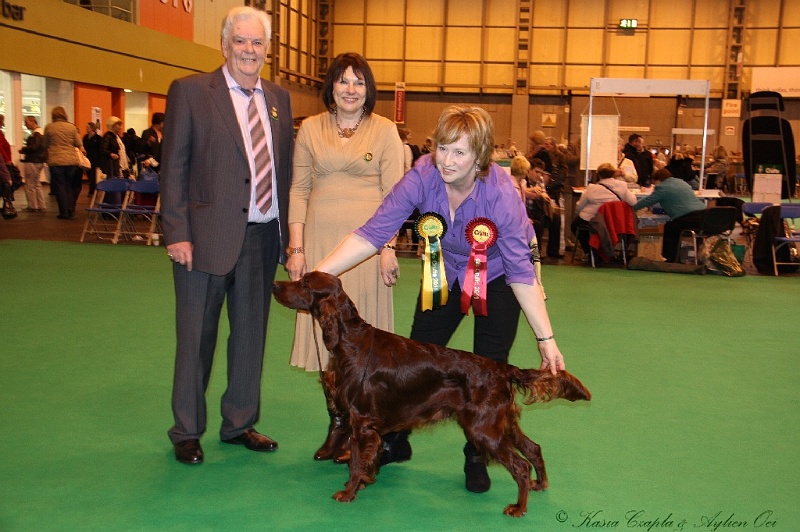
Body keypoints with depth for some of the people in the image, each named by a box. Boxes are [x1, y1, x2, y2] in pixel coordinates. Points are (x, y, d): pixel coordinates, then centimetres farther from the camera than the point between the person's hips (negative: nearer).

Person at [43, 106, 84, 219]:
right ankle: (70, 211, 12)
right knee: (69, 186, 15)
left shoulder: (49, 127, -1)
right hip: (71, 160, 2)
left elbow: (45, 145, 8)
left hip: (56, 160, -2)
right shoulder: (72, 127, 1)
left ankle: (64, 213, 3)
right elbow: (79, 144, 4)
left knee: (60, 187, 5)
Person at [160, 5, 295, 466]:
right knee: (196, 337, 6)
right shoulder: (190, 91, -2)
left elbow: (285, 167, 12)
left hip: (263, 238, 5)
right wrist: (177, 233, -12)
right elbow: (174, 167, -6)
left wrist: (286, 228, 6)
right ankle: (187, 432, 22)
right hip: (209, 237, -5)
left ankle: (239, 423, 29)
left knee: (252, 333, 13)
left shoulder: (279, 99, 12)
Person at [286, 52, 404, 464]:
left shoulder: (384, 131, 4)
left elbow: (393, 194, 1)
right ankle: (336, 425, 15)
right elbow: (299, 189, 8)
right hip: (320, 240, 2)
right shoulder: (310, 128, 9)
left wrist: (388, 247, -7)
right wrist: (296, 247, 1)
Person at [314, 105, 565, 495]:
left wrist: (546, 339, -31)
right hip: (447, 271, 3)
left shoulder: (500, 193, -34)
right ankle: (395, 440, 25)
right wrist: (317, 275, -36)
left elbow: (521, 272, -29)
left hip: (497, 276, -3)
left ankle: (477, 456, 17)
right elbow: (372, 233, -28)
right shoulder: (423, 176, -28)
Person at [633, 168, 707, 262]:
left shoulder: (662, 188, 0)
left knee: (669, 228, 15)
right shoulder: (681, 182, 25)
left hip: (689, 218, -8)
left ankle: (670, 259, 17)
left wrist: (632, 207, 22)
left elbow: (647, 201, 8)